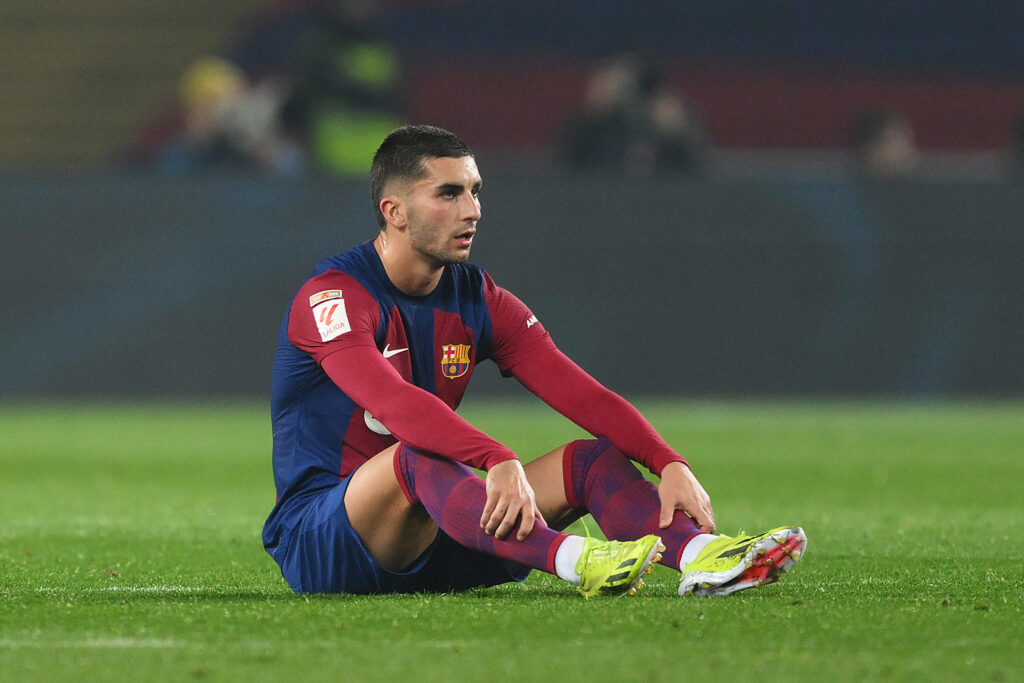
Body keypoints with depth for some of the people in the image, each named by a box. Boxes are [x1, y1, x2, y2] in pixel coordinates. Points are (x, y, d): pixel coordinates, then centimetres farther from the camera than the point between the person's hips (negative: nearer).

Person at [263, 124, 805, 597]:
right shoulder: (333, 296, -15)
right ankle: (576, 562, -59)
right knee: (417, 457, -37)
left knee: (592, 458, -10)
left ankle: (701, 553, -39)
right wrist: (498, 461, -49)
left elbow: (583, 396, -3)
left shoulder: (479, 300, 6)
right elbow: (390, 399, -35)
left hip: (428, 555, 7)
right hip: (316, 541, -7)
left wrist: (670, 464, -21)